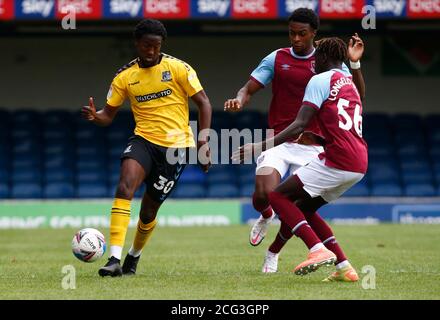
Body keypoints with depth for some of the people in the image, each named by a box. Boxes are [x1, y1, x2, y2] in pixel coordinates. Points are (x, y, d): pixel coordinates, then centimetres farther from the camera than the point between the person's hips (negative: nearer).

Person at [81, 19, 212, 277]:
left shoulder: (178, 68, -3)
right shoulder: (125, 77, 5)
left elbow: (203, 102, -1)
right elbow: (109, 115, 8)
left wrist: (204, 139, -11)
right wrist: (95, 116, -16)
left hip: (176, 145, -1)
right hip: (144, 139, 2)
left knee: (149, 209, 4)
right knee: (125, 187, -27)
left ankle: (134, 256, 35)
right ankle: (115, 259, -32)